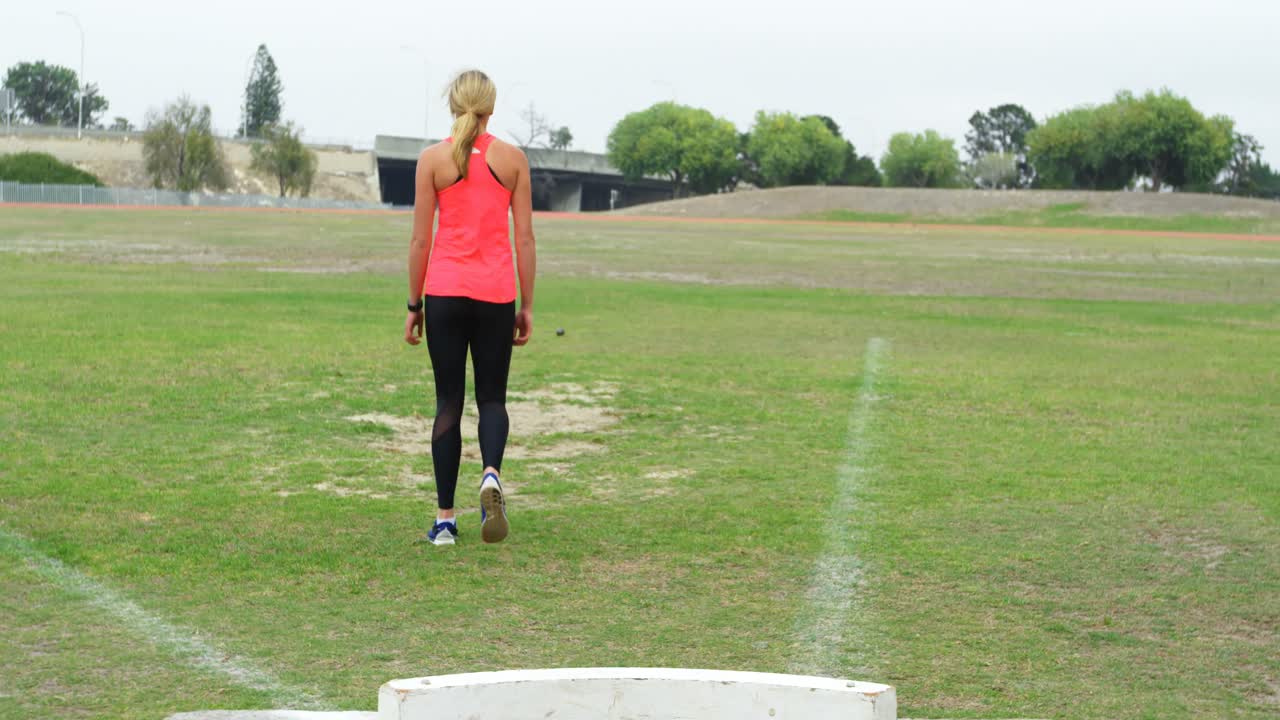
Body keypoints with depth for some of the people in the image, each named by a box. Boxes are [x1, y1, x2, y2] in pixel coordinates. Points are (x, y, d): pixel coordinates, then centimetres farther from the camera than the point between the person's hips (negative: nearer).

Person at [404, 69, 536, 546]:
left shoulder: (432, 159, -1)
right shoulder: (512, 159, 2)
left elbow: (420, 240, -1)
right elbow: (524, 239, 2)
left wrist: (414, 304, 7)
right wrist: (526, 306, 8)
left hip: (445, 292, 0)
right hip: (495, 293, 0)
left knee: (448, 401, 7)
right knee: (492, 396, 12)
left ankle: (445, 520, 7)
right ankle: (492, 474, -18)